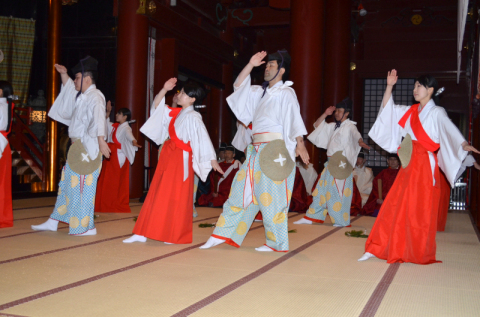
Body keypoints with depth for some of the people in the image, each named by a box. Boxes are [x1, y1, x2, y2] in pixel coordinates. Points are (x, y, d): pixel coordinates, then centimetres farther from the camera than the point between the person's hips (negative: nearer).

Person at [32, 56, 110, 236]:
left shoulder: (95, 97, -15)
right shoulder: (82, 96, 16)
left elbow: (98, 119, -30)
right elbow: (69, 90, 38)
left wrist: (101, 141, -41)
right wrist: (64, 75, 26)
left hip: (88, 148, -10)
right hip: (78, 148, 10)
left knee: (82, 186, -6)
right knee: (67, 183, 15)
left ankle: (86, 227, 2)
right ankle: (52, 223, 24)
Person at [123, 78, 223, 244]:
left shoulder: (192, 117, -12)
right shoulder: (175, 113, 11)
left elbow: (204, 139, -15)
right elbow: (157, 106, 20)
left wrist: (212, 160, -18)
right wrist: (164, 90, 7)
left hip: (180, 160, -8)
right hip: (167, 156, 8)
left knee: (176, 198, -2)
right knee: (156, 195, 9)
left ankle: (175, 236, 11)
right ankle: (141, 233, 13)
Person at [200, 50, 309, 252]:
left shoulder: (285, 93, -5)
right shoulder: (261, 92, 19)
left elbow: (294, 119, -17)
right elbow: (239, 86, 24)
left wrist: (300, 144, -31)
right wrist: (251, 65, 13)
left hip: (275, 152, -8)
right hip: (257, 151, 8)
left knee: (272, 198, -4)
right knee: (240, 192, 9)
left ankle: (276, 243, 8)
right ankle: (222, 234, 16)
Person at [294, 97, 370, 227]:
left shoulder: (350, 126, -7)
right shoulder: (333, 126, 16)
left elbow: (356, 135, -28)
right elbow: (317, 126, 22)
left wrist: (361, 142, -49)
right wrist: (325, 114, 9)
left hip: (342, 164, -8)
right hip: (331, 163, 8)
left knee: (338, 192, -7)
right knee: (322, 188, 11)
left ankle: (342, 221, 4)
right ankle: (312, 217, 18)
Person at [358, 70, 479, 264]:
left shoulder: (436, 113, -6)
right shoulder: (411, 111, 13)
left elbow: (449, 128, -23)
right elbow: (388, 109, 19)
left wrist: (463, 144, -40)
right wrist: (389, 86, 9)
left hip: (425, 166, -6)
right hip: (409, 164, 6)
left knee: (420, 211, -1)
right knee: (394, 207, 5)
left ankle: (420, 254, 13)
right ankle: (377, 249, 10)